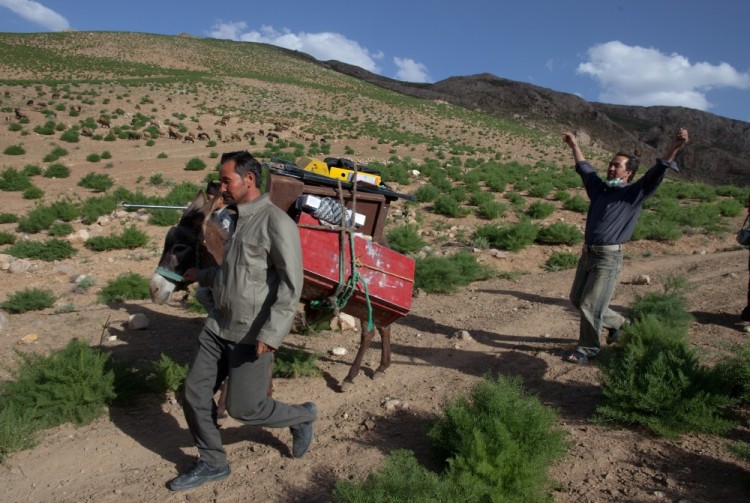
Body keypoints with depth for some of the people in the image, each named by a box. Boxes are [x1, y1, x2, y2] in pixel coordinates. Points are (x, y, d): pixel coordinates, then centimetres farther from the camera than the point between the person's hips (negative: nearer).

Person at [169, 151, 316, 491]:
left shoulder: (276, 223, -17)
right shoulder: (238, 219, 12)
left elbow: (291, 285, -22)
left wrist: (270, 334, -26)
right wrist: (203, 275, 35)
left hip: (252, 335, -8)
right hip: (218, 326, 8)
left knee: (244, 408, 1)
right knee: (195, 394, 10)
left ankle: (302, 417, 29)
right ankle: (212, 464, 30)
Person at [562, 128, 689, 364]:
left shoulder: (634, 193, -3)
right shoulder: (599, 188, 13)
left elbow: (655, 174, -17)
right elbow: (584, 168, 28)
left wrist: (673, 148, -30)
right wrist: (574, 145, 37)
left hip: (609, 257, -7)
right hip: (587, 253, 7)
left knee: (590, 305, -4)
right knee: (577, 298, 16)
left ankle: (587, 348, 16)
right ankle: (616, 322, 38)